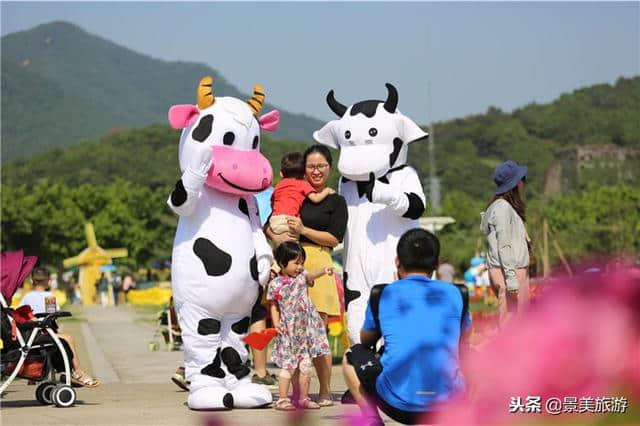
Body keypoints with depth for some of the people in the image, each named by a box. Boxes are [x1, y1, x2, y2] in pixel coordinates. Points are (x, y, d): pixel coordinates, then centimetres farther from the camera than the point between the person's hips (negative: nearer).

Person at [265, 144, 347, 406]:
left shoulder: (335, 202, 10)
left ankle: (325, 392, 5)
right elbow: (265, 222, 18)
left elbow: (335, 238, 0)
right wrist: (275, 236, -3)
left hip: (318, 266, -2)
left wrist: (303, 230, -9)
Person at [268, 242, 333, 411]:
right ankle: (282, 399, 3)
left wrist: (324, 271, -35)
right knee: (288, 366, -4)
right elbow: (274, 306, 4)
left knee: (305, 365, 5)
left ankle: (304, 398, 16)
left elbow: (310, 276, -16)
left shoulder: (301, 276, 3)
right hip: (288, 331, -3)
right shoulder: (275, 284, -4)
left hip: (306, 329, 3)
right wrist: (276, 322, -9)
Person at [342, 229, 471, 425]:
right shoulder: (455, 294, 9)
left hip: (398, 406, -2)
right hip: (448, 405, 2)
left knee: (352, 356, 25)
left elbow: (365, 340, 25)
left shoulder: (382, 295, 6)